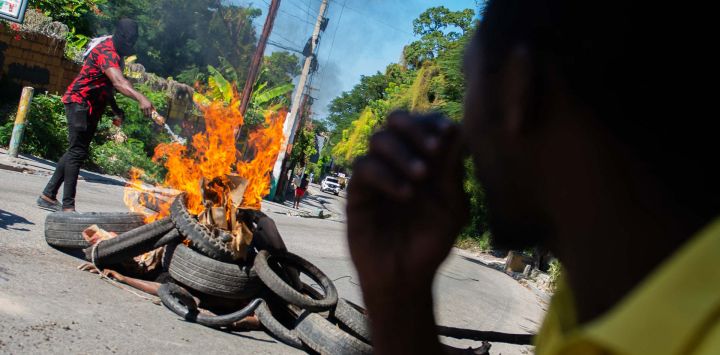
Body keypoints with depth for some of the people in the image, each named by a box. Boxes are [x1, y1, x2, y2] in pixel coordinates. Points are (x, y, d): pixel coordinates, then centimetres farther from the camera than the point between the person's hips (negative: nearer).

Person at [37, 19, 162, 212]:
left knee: (76, 152, 13)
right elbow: (118, 82, -41)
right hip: (79, 101, -10)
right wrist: (140, 98, -56)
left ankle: (48, 195, 22)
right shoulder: (106, 51, -22)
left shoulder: (116, 53, 10)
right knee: (78, 152, -13)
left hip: (93, 107, 10)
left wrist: (116, 109, 12)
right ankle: (68, 206, -13)